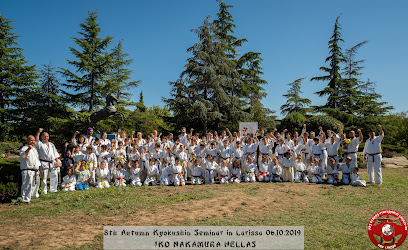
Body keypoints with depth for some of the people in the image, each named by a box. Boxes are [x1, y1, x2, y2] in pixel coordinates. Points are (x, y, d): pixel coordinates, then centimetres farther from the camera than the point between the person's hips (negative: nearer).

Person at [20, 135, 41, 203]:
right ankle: (25, 199, -11)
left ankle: (34, 195, 43)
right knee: (27, 185, -15)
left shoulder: (34, 149, 18)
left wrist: (38, 168, 24)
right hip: (27, 171, -9)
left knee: (35, 184, 23)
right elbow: (22, 156, -32)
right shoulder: (24, 148, -10)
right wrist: (28, 149, -46)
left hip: (35, 171, 9)